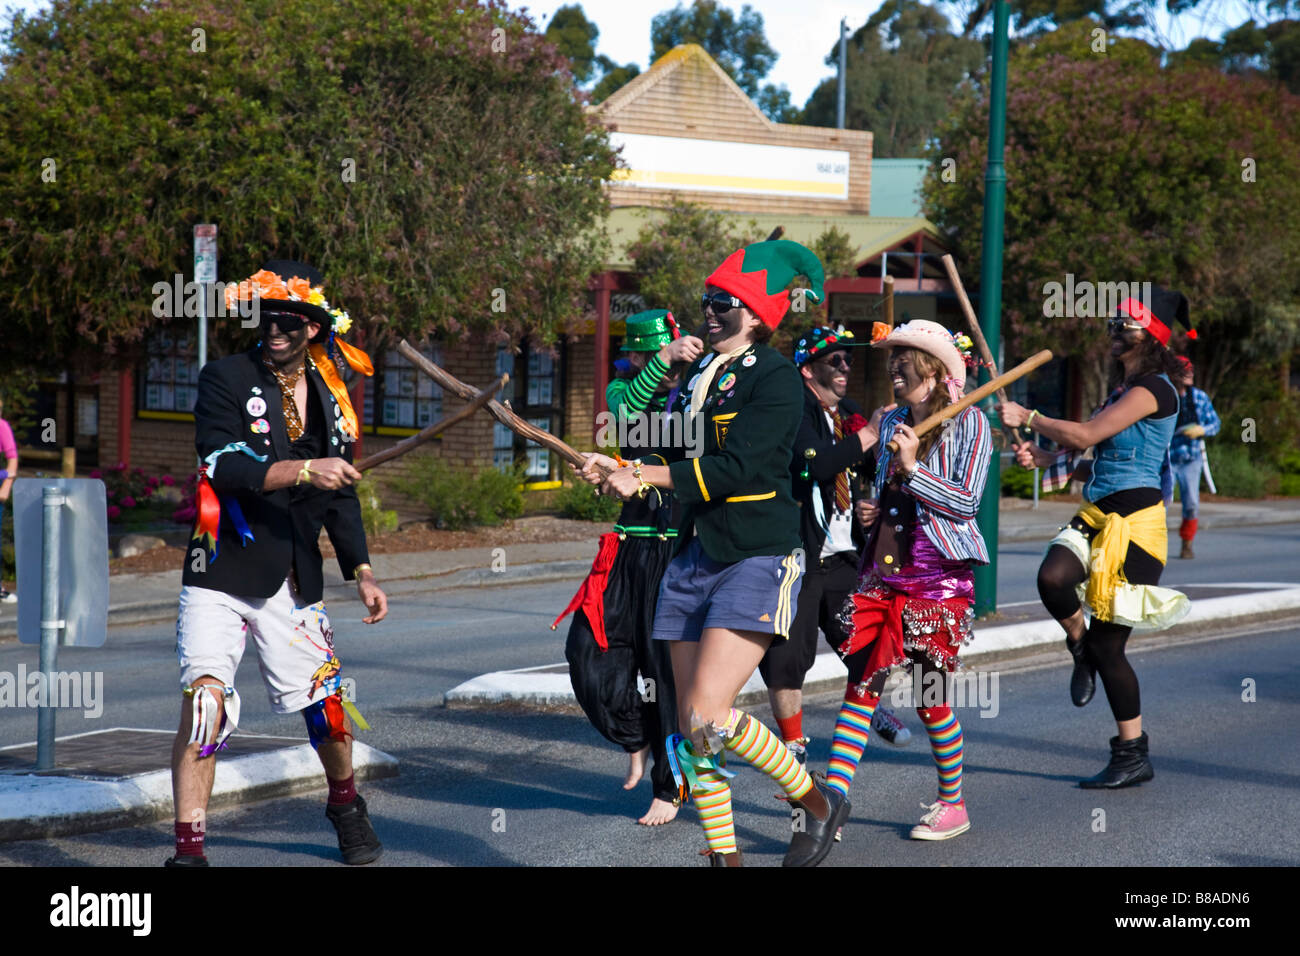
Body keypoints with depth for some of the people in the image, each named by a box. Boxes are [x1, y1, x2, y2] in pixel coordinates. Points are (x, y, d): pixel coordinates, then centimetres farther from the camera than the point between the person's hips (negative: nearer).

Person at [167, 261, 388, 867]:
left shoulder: (328, 396, 10)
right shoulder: (226, 379, -5)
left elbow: (340, 493, 19)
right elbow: (223, 466, -19)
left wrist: (361, 572, 15)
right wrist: (302, 470, -28)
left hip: (293, 582, 4)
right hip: (221, 573, -4)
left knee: (326, 704, 7)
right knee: (206, 702, -18)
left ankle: (345, 806, 36)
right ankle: (189, 846, -16)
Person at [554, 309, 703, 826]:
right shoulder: (623, 389, 7)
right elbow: (627, 410, -17)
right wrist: (664, 359, -31)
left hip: (682, 550, -3)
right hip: (631, 547, 3)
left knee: (669, 665, -4)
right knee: (589, 653, 0)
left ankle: (669, 788, 9)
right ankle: (636, 740, 28)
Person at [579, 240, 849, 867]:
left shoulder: (775, 378, -9)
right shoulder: (701, 372, 15)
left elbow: (733, 467, -19)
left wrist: (644, 476, -19)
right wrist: (621, 472, 0)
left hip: (755, 561, -8)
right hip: (693, 557, 8)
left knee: (707, 715, -17)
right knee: (691, 723, 4)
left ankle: (816, 802, 4)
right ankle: (723, 854, 15)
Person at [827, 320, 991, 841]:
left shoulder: (968, 423, -3)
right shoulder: (892, 421, 15)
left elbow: (966, 502, -10)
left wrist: (912, 467, -17)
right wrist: (869, 511, 8)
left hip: (937, 577, -5)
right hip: (884, 572, 5)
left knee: (931, 697, 0)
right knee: (860, 687, -2)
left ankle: (953, 803, 18)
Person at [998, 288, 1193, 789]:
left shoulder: (1153, 389, -12)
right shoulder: (1123, 388, 18)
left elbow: (1086, 434, -18)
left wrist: (1028, 417, -6)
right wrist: (1048, 460, 12)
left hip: (1135, 521, -8)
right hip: (1098, 515, 8)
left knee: (1108, 644, -2)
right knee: (1052, 579, -24)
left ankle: (1133, 753, 12)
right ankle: (1080, 646, 6)